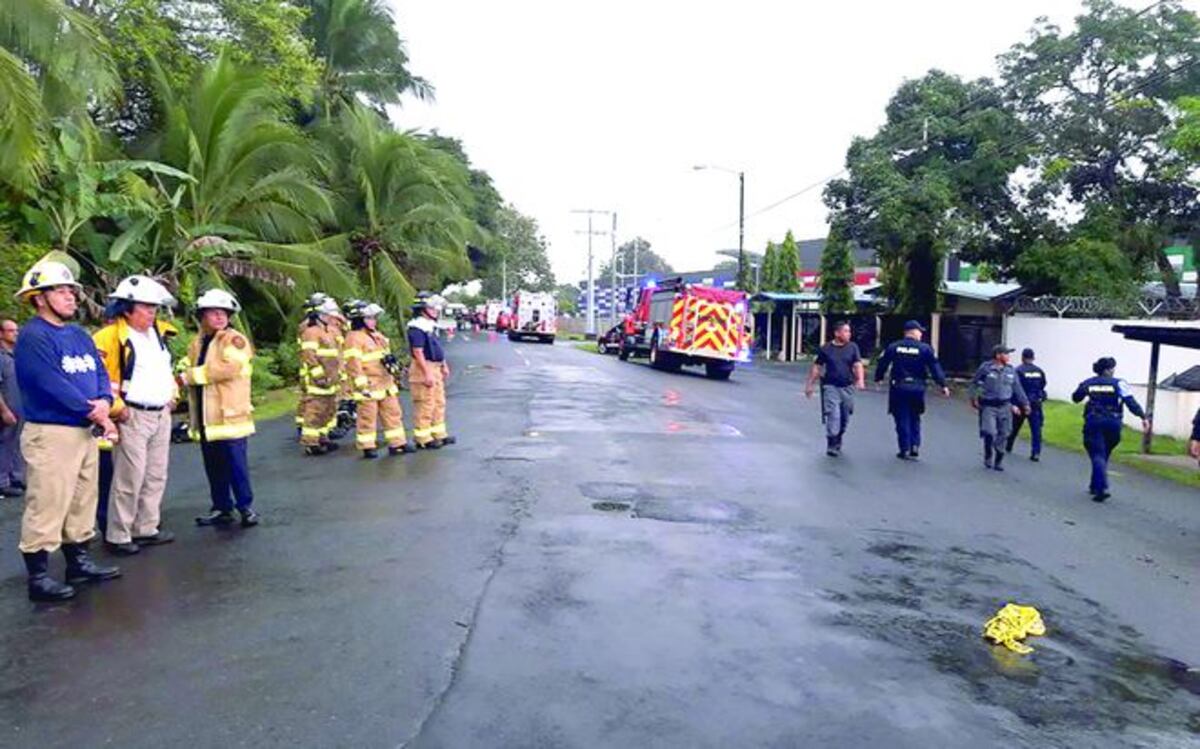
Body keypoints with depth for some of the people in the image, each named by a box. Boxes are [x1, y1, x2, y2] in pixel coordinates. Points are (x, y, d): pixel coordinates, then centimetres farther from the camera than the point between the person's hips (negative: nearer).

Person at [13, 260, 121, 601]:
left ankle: (78, 562, 29)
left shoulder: (80, 336, 14)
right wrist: (94, 413, -14)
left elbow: (100, 372, 11)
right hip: (50, 433, -9)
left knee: (82, 501, 16)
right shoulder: (33, 337, -12)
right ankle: (38, 577, 5)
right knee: (46, 507, -4)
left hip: (84, 432, 9)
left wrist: (104, 401, -10)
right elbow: (52, 384, -20)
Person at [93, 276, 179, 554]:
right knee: (130, 479, -4)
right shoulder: (110, 336, -13)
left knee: (156, 476, 13)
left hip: (161, 415, 8)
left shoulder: (158, 333, 12)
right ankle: (118, 535, 8)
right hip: (133, 417, -8)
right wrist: (116, 407, -16)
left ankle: (146, 529, 24)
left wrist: (173, 395, 17)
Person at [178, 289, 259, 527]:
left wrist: (190, 376, -16)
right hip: (205, 417, 7)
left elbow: (228, 367, -22)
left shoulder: (235, 340, -7)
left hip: (229, 415, -7)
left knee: (236, 464, -3)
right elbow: (188, 369, 21)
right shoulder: (197, 343, 16)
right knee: (213, 467, 12)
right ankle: (221, 509, 22)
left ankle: (246, 507, 8)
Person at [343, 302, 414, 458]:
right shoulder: (354, 338, -12)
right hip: (369, 385, -9)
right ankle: (367, 447, 6)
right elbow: (353, 363, -18)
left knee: (393, 413, 11)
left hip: (385, 383, 9)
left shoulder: (376, 335, 18)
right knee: (367, 417, -2)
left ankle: (397, 443, 18)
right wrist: (361, 384, -22)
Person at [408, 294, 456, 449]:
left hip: (435, 368, 11)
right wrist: (427, 374, -25)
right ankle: (423, 439, 2)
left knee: (439, 403, 16)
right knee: (425, 406, -5)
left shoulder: (431, 326, 15)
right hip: (424, 369, -11)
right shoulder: (417, 328, -17)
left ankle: (439, 435, 26)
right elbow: (418, 352, -22)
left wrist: (444, 366, 22)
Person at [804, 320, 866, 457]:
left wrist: (860, 380, -23)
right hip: (830, 387, -3)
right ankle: (832, 445, -7)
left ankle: (838, 442, 30)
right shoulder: (826, 349, 0)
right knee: (833, 415, -13)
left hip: (847, 387, 3)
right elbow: (817, 368, 7)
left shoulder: (852, 347, 3)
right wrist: (810, 385, 7)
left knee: (844, 418, 11)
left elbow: (858, 365, -6)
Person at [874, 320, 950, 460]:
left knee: (902, 419, 6)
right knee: (914, 418, 17)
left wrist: (878, 378, 22)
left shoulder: (893, 347, 1)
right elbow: (935, 368, -5)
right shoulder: (925, 349, -4)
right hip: (917, 388, 0)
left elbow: (882, 364, 7)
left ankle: (905, 449, 6)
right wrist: (943, 385, -1)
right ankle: (915, 445, 6)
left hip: (898, 388, 0)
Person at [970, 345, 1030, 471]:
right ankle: (988, 457, 11)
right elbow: (974, 383, 5)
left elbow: (1017, 389, 13)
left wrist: (1025, 403, 12)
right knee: (989, 432, -14)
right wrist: (973, 398, 2)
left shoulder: (1010, 370, 6)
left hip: (1004, 406, 4)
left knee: (1003, 435, 4)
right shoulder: (986, 368, -6)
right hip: (988, 406, -4)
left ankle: (999, 461, 19)